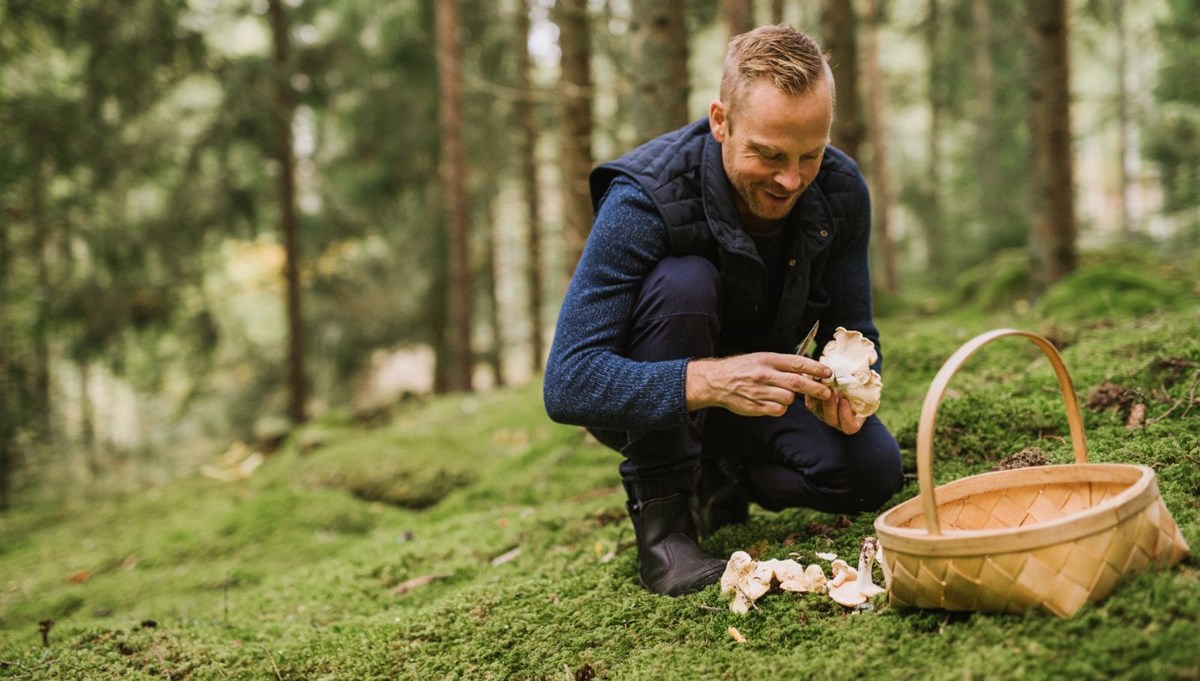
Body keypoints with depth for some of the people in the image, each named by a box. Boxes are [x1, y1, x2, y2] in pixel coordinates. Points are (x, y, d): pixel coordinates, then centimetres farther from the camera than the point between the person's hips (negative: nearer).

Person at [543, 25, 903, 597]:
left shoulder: (840, 190, -16)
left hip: (751, 395, 5)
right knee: (683, 282, -34)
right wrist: (710, 381, -53)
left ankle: (716, 478, 11)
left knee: (873, 470, -20)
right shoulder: (644, 199, -32)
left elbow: (853, 331, -6)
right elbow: (567, 383, -38)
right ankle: (660, 519, -21)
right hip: (648, 400, -4)